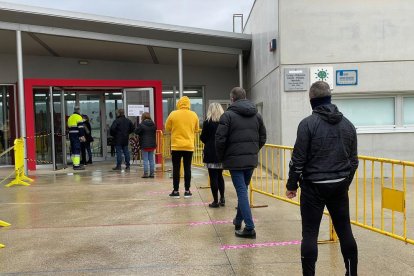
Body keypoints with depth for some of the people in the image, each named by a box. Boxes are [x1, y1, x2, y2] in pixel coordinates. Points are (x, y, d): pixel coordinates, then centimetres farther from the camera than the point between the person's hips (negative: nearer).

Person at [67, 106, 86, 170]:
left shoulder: (70, 117, 18)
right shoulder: (78, 117, -8)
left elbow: (69, 127, 21)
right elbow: (80, 127, -15)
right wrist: (82, 136, -16)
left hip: (71, 135, 8)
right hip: (77, 136, -8)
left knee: (73, 150, 13)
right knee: (77, 150, -10)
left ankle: (75, 164, 19)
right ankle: (77, 165, -14)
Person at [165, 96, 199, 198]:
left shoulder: (173, 114, -5)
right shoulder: (194, 115, 1)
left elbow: (167, 128, 5)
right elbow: (196, 129, 12)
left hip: (176, 146, -2)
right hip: (189, 146, 2)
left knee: (176, 169, 6)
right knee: (187, 168, 8)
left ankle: (176, 191, 10)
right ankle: (187, 191, 11)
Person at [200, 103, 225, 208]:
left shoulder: (208, 122, -8)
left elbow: (203, 138, -4)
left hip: (211, 153, -4)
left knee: (213, 177, 1)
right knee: (220, 175, 18)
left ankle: (215, 201, 4)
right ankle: (222, 198, 16)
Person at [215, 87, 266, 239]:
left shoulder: (228, 115, -8)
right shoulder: (257, 115, 10)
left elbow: (220, 139, -12)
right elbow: (262, 138, 12)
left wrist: (221, 157, 2)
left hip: (235, 160, -6)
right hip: (251, 159, 6)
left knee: (241, 191, -3)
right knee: (243, 189, 19)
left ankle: (249, 228, -5)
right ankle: (238, 220, 32)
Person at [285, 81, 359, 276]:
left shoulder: (308, 123, -10)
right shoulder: (348, 124, 6)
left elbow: (298, 158, -11)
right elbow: (353, 160, 12)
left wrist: (292, 185, 0)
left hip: (314, 186, -5)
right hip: (340, 186, 5)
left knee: (310, 233, 3)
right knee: (345, 230, 15)